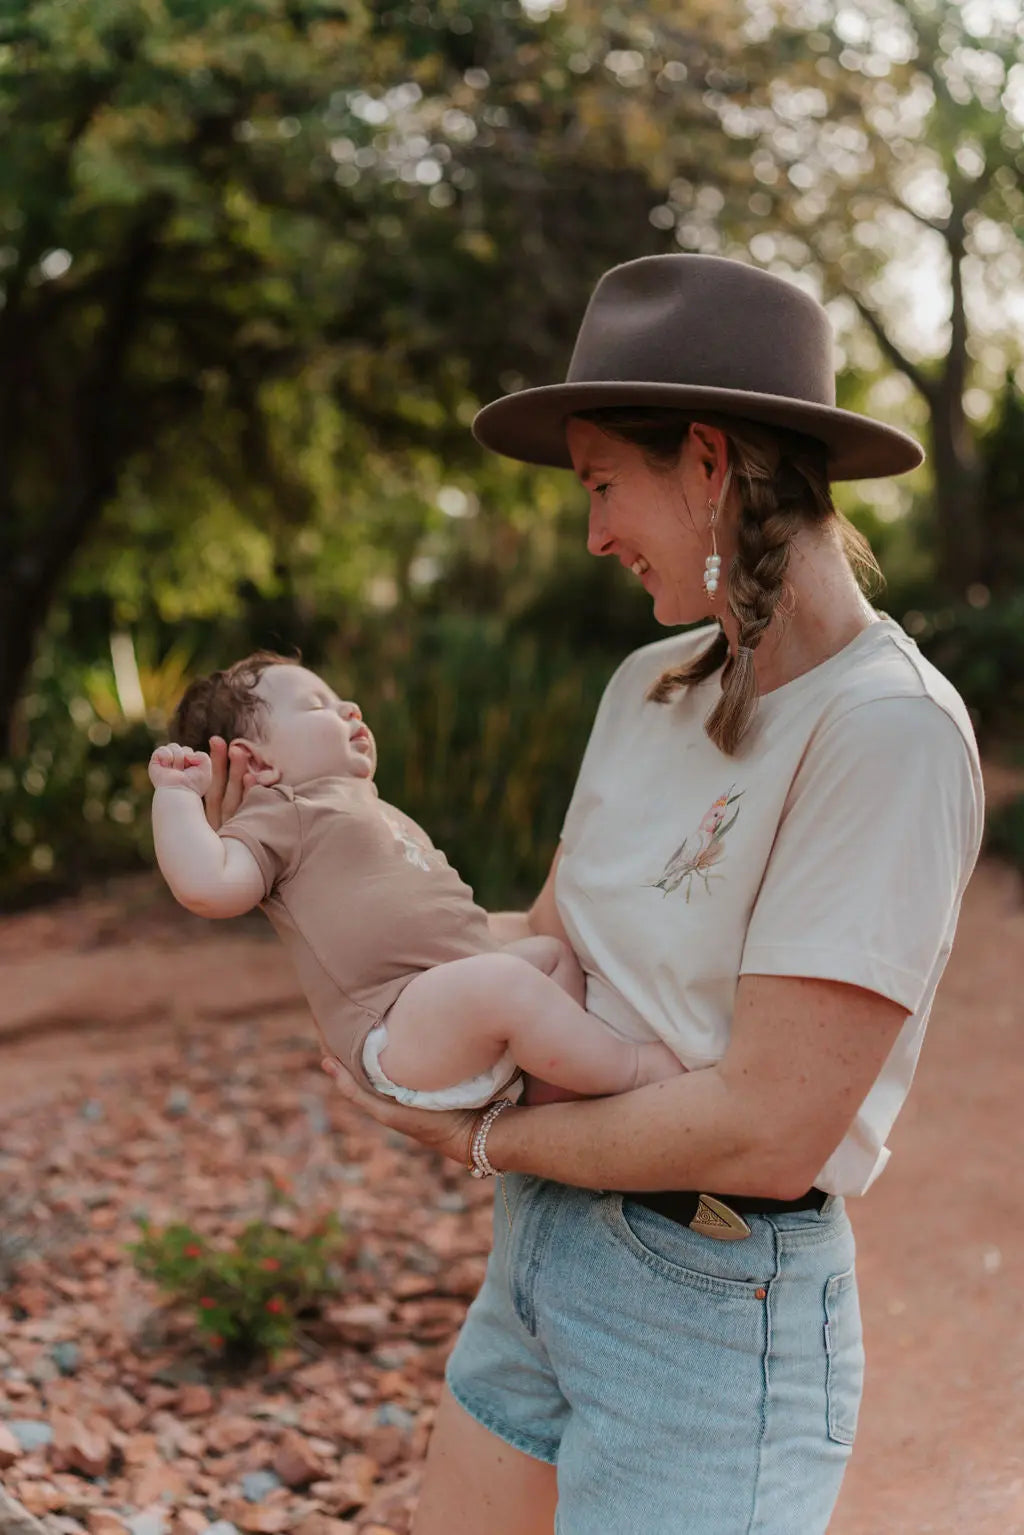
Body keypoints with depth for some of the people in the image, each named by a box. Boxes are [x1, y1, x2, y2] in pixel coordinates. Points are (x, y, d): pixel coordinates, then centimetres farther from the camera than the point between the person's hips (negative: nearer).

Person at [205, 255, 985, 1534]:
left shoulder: (887, 731, -21)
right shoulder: (651, 686, 4)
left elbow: (767, 1131, -23)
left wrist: (488, 1137, -11)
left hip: (715, 1309, -7)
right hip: (544, 1250, 7)